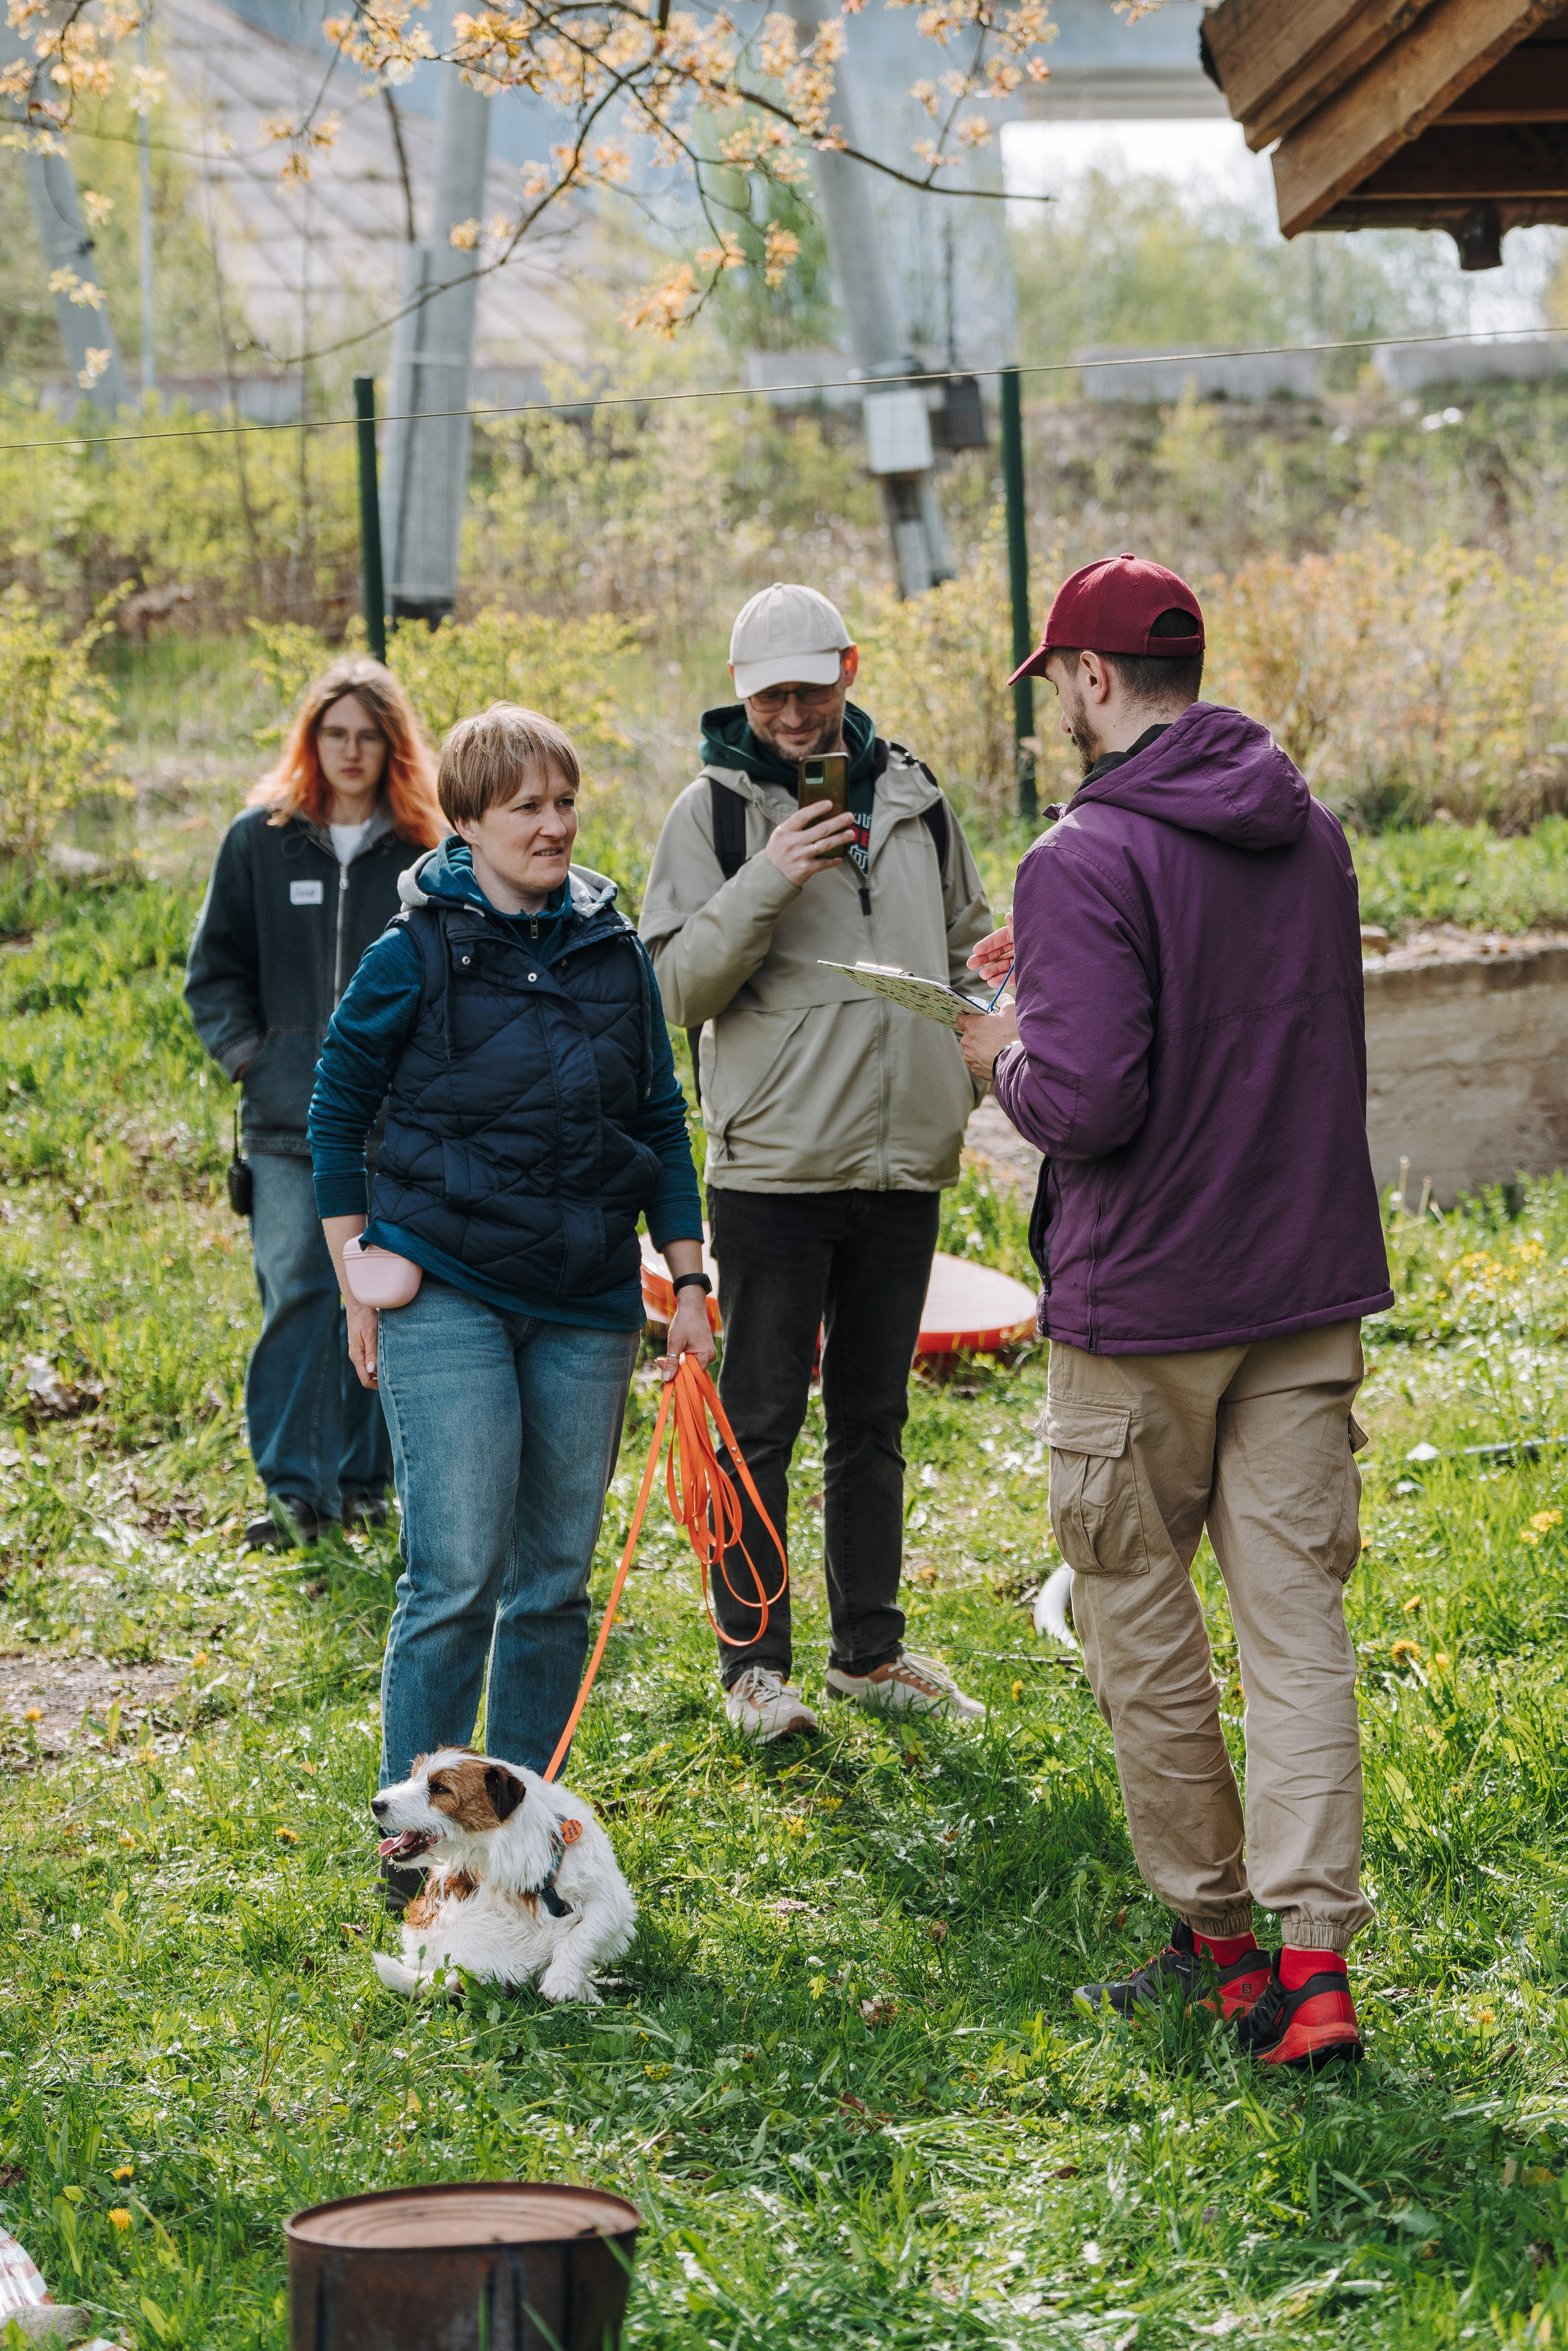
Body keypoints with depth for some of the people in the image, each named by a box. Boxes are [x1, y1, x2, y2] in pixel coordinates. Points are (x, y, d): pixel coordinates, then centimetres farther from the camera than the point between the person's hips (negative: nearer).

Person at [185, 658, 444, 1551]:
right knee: (296, 1295, -7)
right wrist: (247, 1054, 0)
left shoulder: (426, 847, 4)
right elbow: (214, 967, 11)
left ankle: (363, 1479, 16)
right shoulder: (262, 839, 6)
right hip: (291, 1113, 0)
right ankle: (296, 1490, -3)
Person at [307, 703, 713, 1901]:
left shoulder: (615, 950, 7)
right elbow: (335, 1115, 5)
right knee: (457, 1577, -10)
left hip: (586, 1304, 4)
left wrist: (689, 1280, 10)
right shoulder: (417, 951, -4)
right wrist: (359, 1283, 1)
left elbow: (663, 1122, 15)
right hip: (446, 1295, -4)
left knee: (557, 1578, 7)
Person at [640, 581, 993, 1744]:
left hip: (902, 1164, 4)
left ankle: (871, 1648, 23)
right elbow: (680, 984, -10)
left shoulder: (912, 796, 10)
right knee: (761, 1421, 0)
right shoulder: (715, 808, -3)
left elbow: (964, 947, 22)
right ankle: (754, 1663, 8)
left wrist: (968, 1068, 6)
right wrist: (768, 884, -22)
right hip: (773, 1164, -4)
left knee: (874, 1416, 14)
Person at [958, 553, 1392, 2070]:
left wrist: (1004, 1057, -1)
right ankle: (1313, 1952, -5)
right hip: (1310, 1286, 6)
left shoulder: (1087, 862, -16)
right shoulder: (1309, 835, 7)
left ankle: (1213, 1935, 18)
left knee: (1140, 1622, 10)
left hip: (1143, 1310, -6)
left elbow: (1084, 1104, -22)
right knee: (1296, 1618, 4)